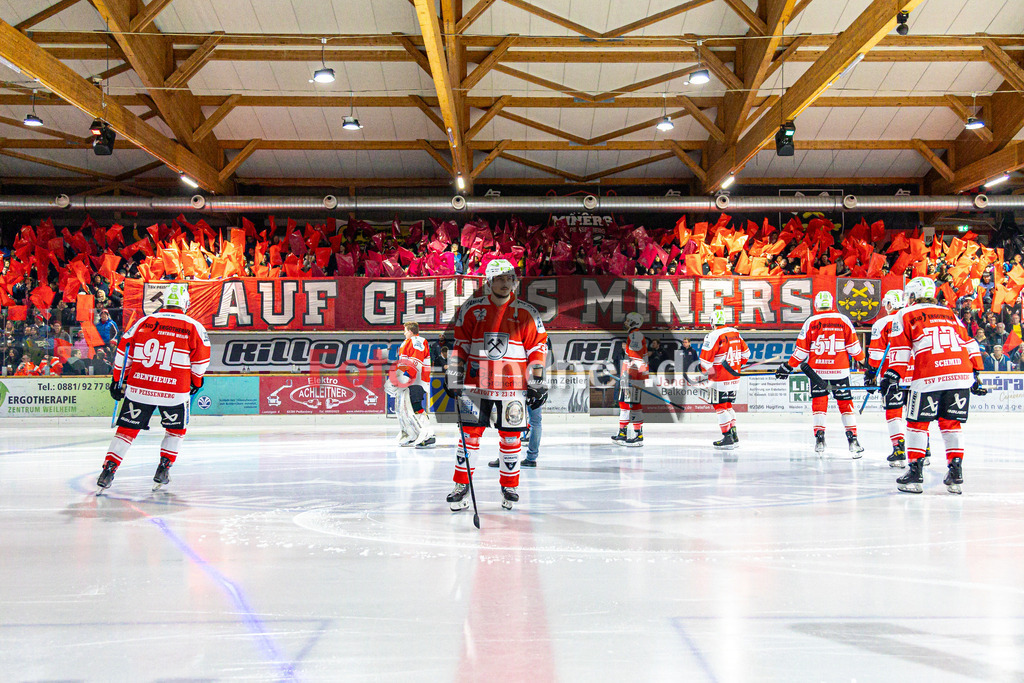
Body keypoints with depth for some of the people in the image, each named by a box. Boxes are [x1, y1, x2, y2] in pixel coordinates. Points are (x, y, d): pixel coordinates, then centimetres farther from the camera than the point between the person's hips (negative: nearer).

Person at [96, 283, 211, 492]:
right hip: (174, 390, -1)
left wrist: (118, 379, 18)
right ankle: (163, 469, 14)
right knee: (176, 429, 21)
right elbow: (201, 358, 2)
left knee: (127, 429, 13)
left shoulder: (145, 321, 7)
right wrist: (196, 381, 20)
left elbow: (124, 349, 8)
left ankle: (109, 469, 6)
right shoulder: (193, 327, 1)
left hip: (139, 387, 2)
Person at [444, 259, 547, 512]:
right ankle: (461, 487, 11)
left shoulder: (526, 313, 0)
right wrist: (453, 376, 2)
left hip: (512, 387, 0)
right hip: (476, 384, 1)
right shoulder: (471, 310, 2)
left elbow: (538, 348, 3)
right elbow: (460, 345, 8)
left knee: (510, 437, 5)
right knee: (469, 434, 1)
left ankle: (509, 487, 21)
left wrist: (537, 382, -2)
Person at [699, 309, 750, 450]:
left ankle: (728, 438, -4)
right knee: (728, 405, 18)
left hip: (720, 379, -7)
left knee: (720, 407, 0)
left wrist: (708, 370, 1)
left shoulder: (713, 336, -16)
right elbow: (745, 353, 17)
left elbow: (705, 359, -19)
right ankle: (734, 437, 19)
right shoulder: (735, 333, 7)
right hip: (735, 377, 7)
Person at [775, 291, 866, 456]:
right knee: (845, 403, 8)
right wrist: (863, 360, 19)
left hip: (817, 370, 0)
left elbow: (801, 349, 0)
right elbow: (853, 346, 3)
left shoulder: (810, 322, -2)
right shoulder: (843, 320, 0)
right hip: (839, 370, 0)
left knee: (819, 403, 9)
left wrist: (788, 366, 10)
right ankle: (852, 439, 3)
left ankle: (819, 438, 0)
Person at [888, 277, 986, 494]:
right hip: (960, 375, 4)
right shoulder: (950, 314, 25)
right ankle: (956, 474, 10)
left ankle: (915, 473, 4)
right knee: (951, 425, 14)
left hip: (928, 378, -4)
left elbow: (901, 349, 2)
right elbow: (969, 344, 23)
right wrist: (975, 374, 26)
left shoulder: (906, 315, 11)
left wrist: (893, 374, 1)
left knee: (917, 423, 6)